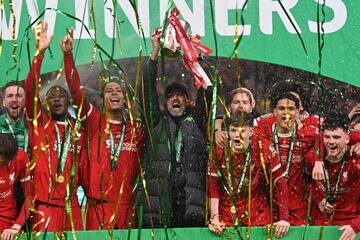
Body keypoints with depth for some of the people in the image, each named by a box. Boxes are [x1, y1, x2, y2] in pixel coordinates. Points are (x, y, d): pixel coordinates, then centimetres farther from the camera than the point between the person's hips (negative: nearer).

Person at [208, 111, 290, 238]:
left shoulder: (264, 149, -11)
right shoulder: (219, 151, -7)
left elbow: (280, 184, -8)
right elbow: (213, 187, -4)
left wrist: (284, 218, -11)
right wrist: (214, 218, -13)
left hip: (258, 218, -1)